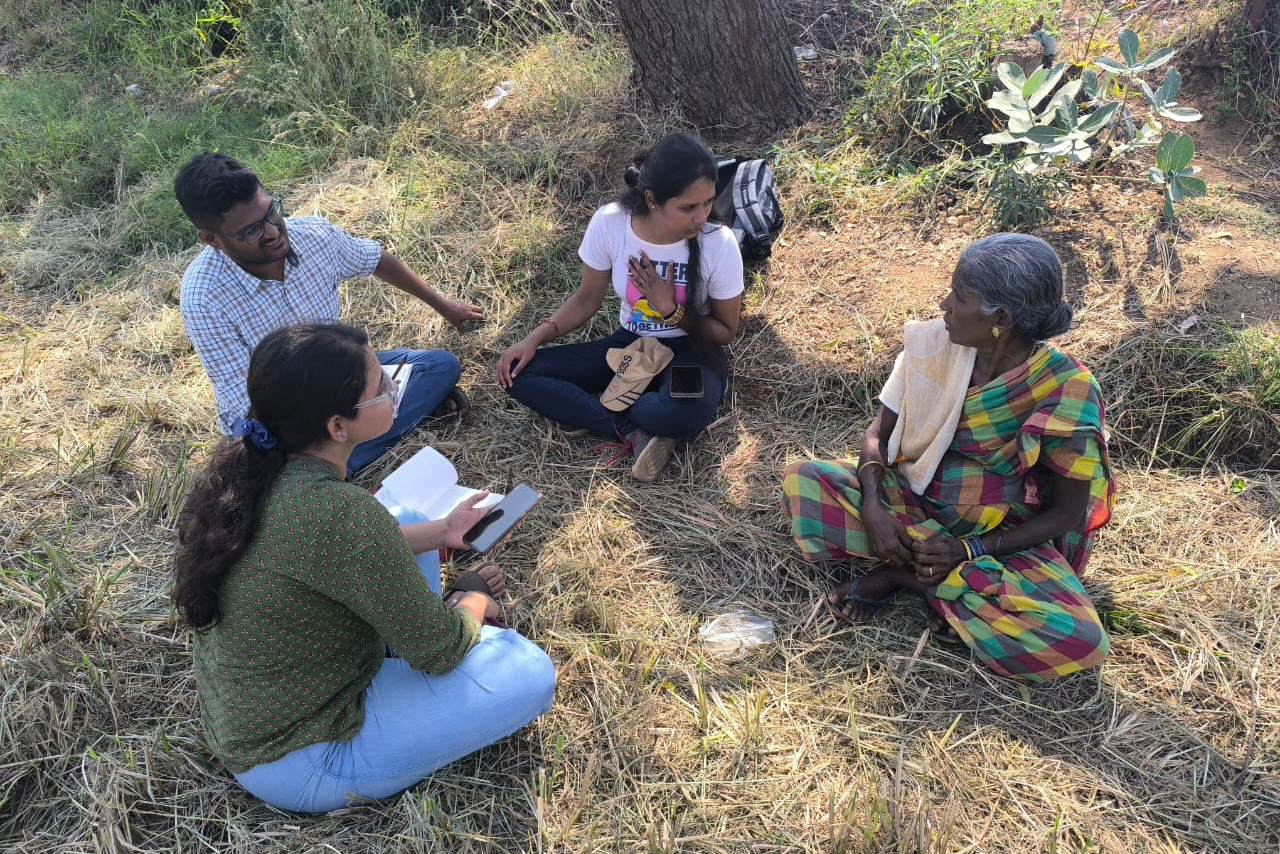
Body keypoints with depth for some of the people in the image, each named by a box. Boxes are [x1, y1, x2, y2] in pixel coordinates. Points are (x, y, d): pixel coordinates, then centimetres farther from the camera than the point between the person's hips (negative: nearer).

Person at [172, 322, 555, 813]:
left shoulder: (248, 467, -10)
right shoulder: (342, 514, -36)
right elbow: (439, 651, -22)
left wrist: (440, 531, 10)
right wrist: (476, 600, 0)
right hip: (296, 764, -8)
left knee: (406, 520, 16)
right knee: (529, 673, -12)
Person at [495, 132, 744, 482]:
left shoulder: (719, 244, -21)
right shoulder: (609, 223, -16)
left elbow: (726, 332, -7)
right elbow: (588, 299, 1)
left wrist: (672, 311, -24)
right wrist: (535, 337, -13)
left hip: (690, 352, -3)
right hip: (629, 345, 3)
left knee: (688, 412, -40)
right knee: (518, 373, -16)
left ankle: (599, 403, -10)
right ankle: (634, 433, -21)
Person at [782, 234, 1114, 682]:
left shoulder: (1065, 391, -19)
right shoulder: (932, 344, -10)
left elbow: (1066, 512, -12)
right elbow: (878, 434, -3)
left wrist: (969, 550, -23)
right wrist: (873, 508, -22)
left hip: (1001, 538, -1)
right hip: (911, 501, 2)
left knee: (1079, 643, -29)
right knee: (803, 479, -21)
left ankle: (906, 573, -14)